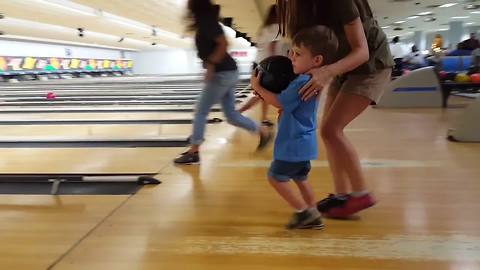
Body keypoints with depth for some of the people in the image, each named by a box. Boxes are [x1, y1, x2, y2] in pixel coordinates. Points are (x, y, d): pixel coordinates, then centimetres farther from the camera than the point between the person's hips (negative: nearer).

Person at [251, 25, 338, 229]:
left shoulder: (302, 83, -25)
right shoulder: (312, 81, 7)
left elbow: (278, 102, -18)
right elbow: (287, 102, 16)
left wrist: (258, 87, -8)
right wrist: (266, 91, 3)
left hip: (293, 145, -10)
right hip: (303, 143, 10)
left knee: (275, 177, 3)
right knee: (300, 178, 20)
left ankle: (303, 212, 7)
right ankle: (312, 215, 25)